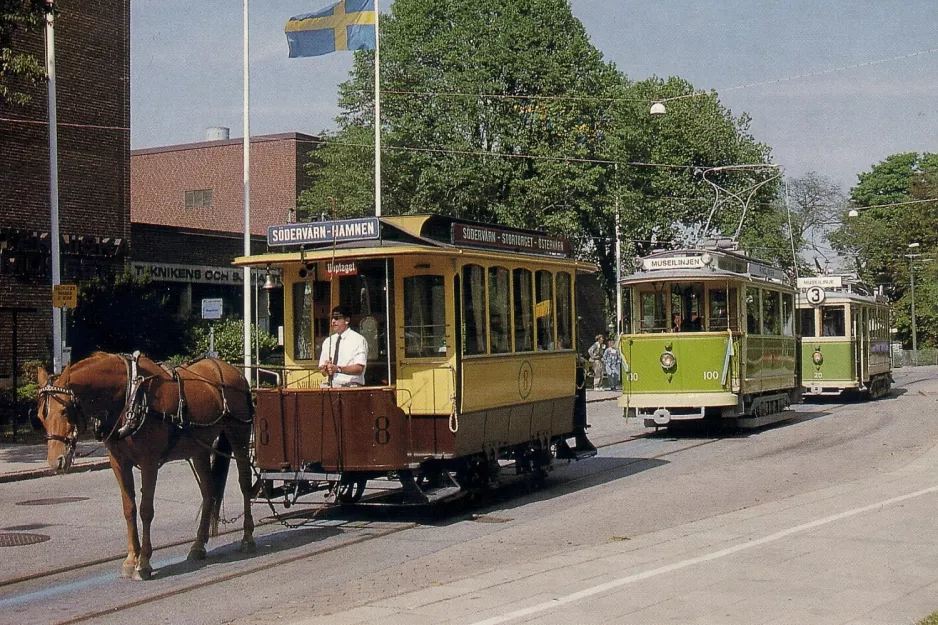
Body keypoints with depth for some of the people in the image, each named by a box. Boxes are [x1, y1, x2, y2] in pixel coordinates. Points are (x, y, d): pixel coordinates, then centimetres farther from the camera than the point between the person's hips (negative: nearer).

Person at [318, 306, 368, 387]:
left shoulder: (358, 340, 1)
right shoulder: (327, 342, 17)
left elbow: (359, 368, -10)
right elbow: (321, 368, 14)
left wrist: (338, 369, -22)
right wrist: (325, 369, -10)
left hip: (350, 386, -4)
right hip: (330, 386, 4)